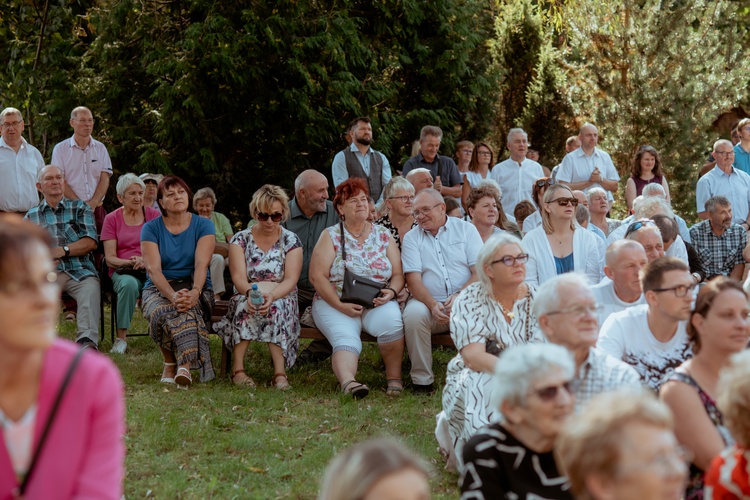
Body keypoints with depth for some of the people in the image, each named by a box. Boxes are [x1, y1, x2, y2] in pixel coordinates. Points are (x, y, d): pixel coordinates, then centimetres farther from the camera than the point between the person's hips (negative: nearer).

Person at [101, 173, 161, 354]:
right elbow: (110, 258, 3)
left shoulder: (155, 216, 12)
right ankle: (121, 337, -29)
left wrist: (145, 261, -17)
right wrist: (130, 262, -17)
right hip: (123, 271, 0)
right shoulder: (112, 219, 11)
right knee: (129, 283, -38)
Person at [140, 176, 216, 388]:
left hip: (195, 287, 0)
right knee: (161, 312, -35)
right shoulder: (151, 228, 2)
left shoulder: (203, 225, 4)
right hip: (159, 289, 0)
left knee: (187, 308, -37)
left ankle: (182, 364, -37)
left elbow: (201, 265, -12)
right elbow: (153, 269, -11)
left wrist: (194, 293, -32)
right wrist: (173, 295, -30)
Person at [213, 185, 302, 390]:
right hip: (246, 296, 0)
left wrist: (272, 295, -30)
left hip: (282, 298, 0)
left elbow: (291, 280, -8)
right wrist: (251, 292, -32)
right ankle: (237, 369, -37)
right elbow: (238, 277, -7)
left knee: (276, 308, -35)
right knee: (244, 305, -35)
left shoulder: (291, 240, 5)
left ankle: (280, 372, -41)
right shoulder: (240, 239, 6)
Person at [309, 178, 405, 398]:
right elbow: (317, 276, -4)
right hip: (335, 304, -2)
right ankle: (348, 381, -58)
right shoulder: (331, 236, 4)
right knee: (345, 338, -31)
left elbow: (398, 274, 12)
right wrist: (340, 305, -16)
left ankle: (394, 377, -19)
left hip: (377, 304, 2)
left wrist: (391, 292, -12)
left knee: (391, 320, -31)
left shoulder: (383, 235, 13)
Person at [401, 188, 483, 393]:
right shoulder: (411, 238, 10)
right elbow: (413, 279, -3)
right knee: (413, 313, -32)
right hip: (428, 302, 0)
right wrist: (432, 305, -22)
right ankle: (422, 381, -20)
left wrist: (460, 296, -19)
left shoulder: (466, 229, 9)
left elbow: (480, 272, -1)